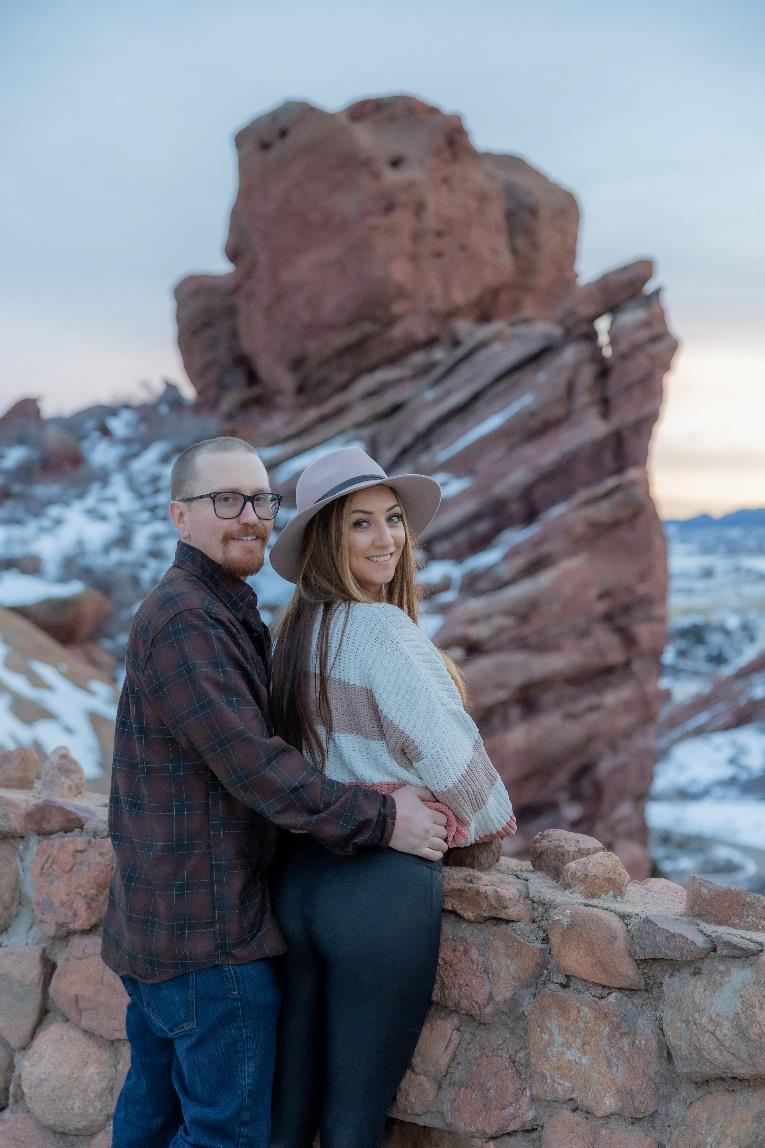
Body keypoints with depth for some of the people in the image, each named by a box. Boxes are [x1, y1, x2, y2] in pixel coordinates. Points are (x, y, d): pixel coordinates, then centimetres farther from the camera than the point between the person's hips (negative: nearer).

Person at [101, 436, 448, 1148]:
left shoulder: (223, 614, 14)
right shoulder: (184, 621, -20)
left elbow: (257, 745, 15)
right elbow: (254, 767, -24)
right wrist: (382, 820, -18)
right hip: (208, 932, -10)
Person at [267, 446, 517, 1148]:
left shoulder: (299, 627, 9)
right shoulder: (382, 628, -16)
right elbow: (447, 750, -16)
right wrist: (495, 822, 4)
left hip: (299, 874, 7)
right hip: (383, 883, -7)